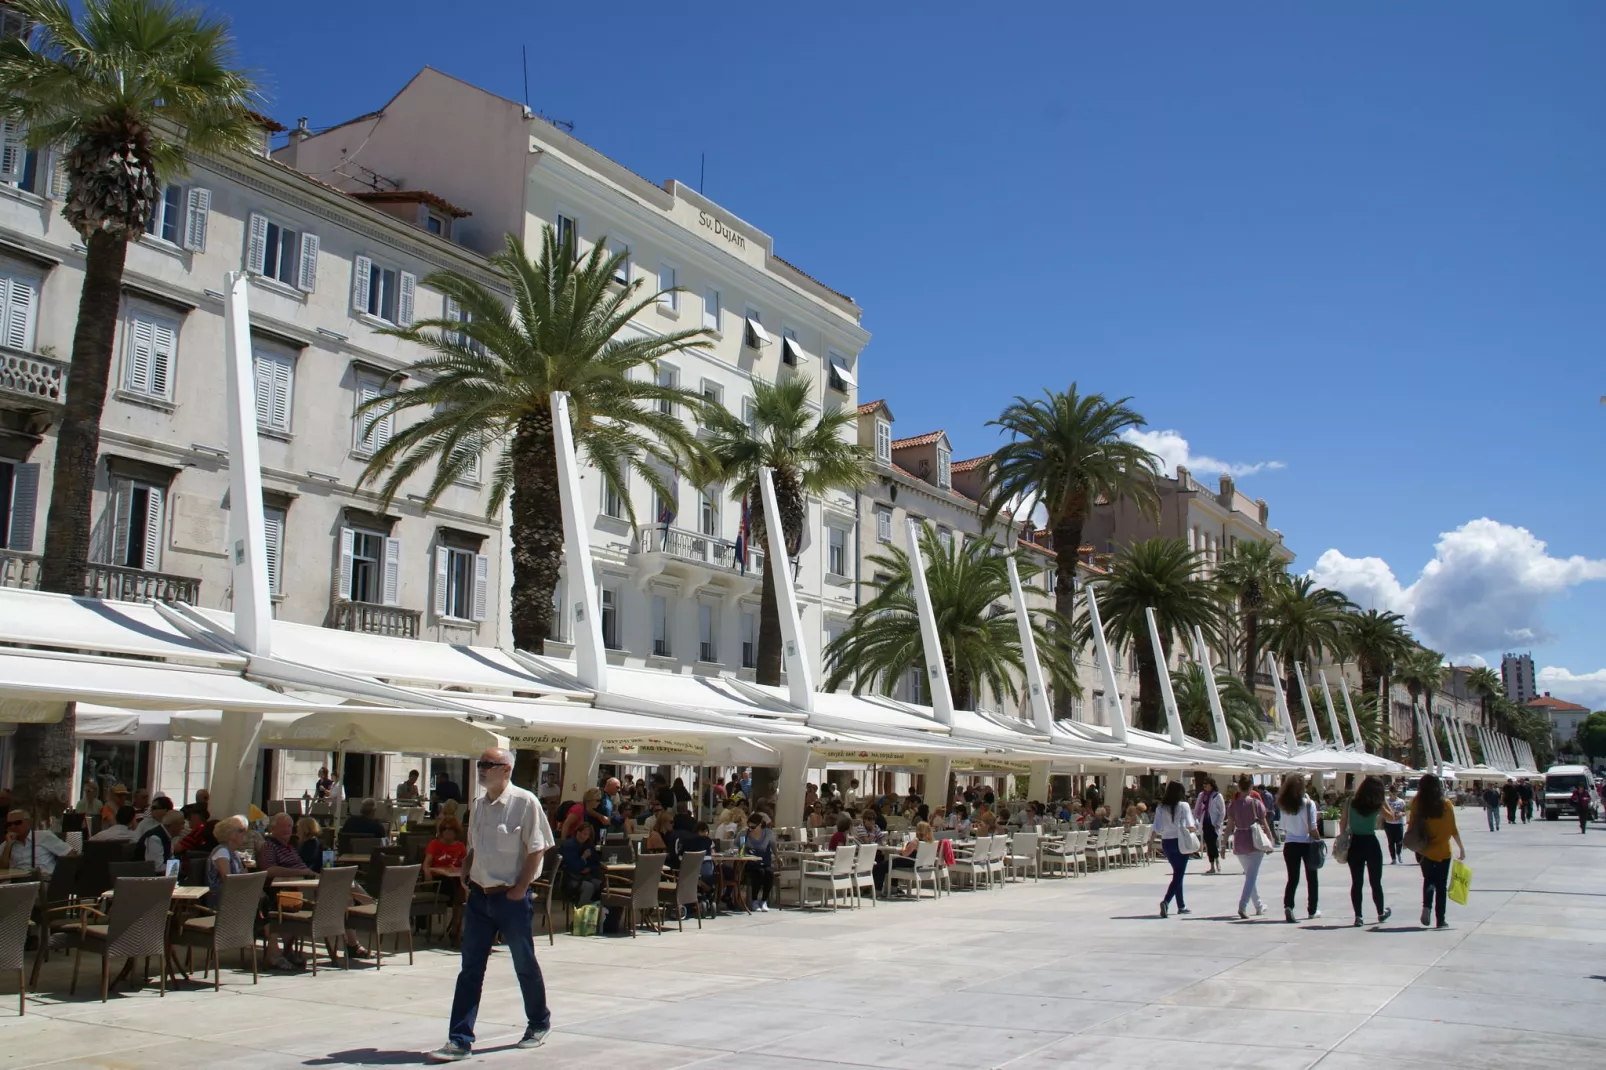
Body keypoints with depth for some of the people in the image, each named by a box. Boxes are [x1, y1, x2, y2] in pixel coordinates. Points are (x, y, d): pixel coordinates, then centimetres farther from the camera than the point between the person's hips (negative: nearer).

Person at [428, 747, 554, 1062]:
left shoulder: (524, 802, -12)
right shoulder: (479, 805, 10)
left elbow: (536, 849, -13)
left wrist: (520, 888, -15)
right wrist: (465, 873, 4)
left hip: (511, 898, -6)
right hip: (479, 895, 6)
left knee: (525, 965, 10)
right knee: (470, 970, 5)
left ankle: (539, 1024, 30)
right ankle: (460, 1040, 9)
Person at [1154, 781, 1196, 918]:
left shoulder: (1160, 807, -1)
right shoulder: (1183, 806, -10)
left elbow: (1157, 829, -3)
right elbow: (1190, 826, -15)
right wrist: (1196, 823, 5)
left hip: (1166, 843, 4)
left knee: (1177, 873, 19)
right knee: (1179, 875, -2)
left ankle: (1181, 906, 25)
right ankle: (1166, 901, -22)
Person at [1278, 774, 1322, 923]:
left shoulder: (1284, 805, 0)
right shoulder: (1308, 804, -11)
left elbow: (1283, 827, 4)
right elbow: (1313, 828, -13)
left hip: (1290, 844, 3)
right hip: (1306, 844, -2)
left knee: (1292, 878, 5)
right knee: (1311, 878, 15)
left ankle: (1288, 906, -17)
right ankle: (1312, 910, 24)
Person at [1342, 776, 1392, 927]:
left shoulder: (1351, 803, -3)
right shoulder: (1377, 805, -6)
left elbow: (1342, 823, -1)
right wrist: (1382, 801, 13)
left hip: (1355, 844, 1)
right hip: (1371, 843, -1)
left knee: (1356, 882, 4)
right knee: (1376, 881, 15)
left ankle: (1358, 916, 1)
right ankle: (1381, 913, 32)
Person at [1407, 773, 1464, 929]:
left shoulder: (1417, 803, -7)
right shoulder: (1446, 804, -9)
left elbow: (1412, 826, -6)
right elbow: (1453, 829, -6)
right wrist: (1461, 848, 4)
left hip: (1424, 850, 1)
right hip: (1443, 851, -1)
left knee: (1428, 879, 21)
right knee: (1441, 885, 9)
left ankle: (1426, 906, -3)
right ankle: (1441, 920, 9)